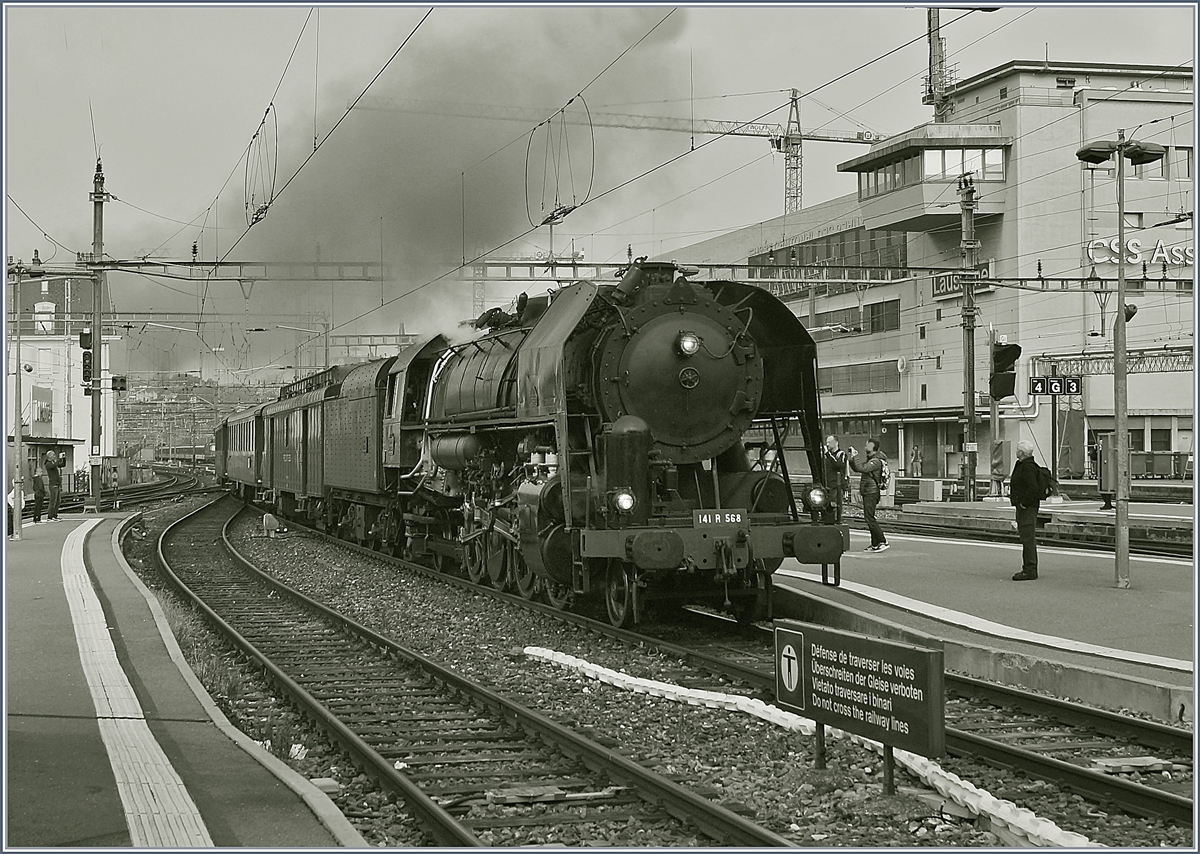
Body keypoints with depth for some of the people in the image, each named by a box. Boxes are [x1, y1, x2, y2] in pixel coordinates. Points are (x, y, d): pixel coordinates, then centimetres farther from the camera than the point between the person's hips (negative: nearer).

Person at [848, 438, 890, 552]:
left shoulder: (876, 461, -16)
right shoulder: (868, 458, 15)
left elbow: (862, 469, -29)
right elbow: (856, 468, 20)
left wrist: (855, 457, -22)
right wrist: (852, 458, 7)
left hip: (871, 492, -10)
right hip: (867, 492, 10)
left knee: (869, 517, -13)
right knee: (870, 518, 11)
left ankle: (883, 542, -13)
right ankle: (875, 544, 14)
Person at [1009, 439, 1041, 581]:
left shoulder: (1028, 467, -17)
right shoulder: (1022, 465, 16)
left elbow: (1033, 488, -27)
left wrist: (1023, 503, -21)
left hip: (1027, 508, -11)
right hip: (1022, 507, 11)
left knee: (1028, 538, -10)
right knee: (1027, 538, 14)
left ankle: (1030, 571, -10)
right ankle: (1029, 569, 20)